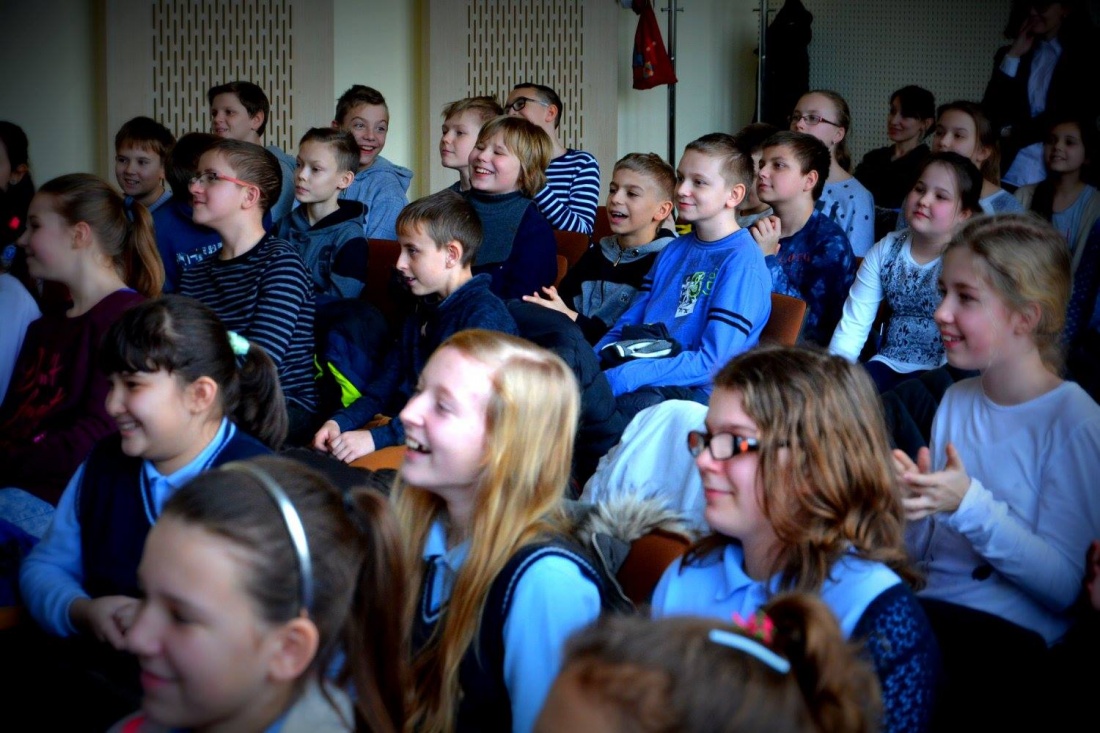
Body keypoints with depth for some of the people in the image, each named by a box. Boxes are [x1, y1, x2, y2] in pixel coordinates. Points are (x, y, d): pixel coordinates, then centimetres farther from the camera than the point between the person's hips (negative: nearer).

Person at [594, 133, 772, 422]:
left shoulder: (743, 263, -8)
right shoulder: (674, 251, 18)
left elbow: (712, 363, -16)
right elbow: (628, 324, 19)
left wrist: (618, 379, -21)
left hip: (698, 394, -7)